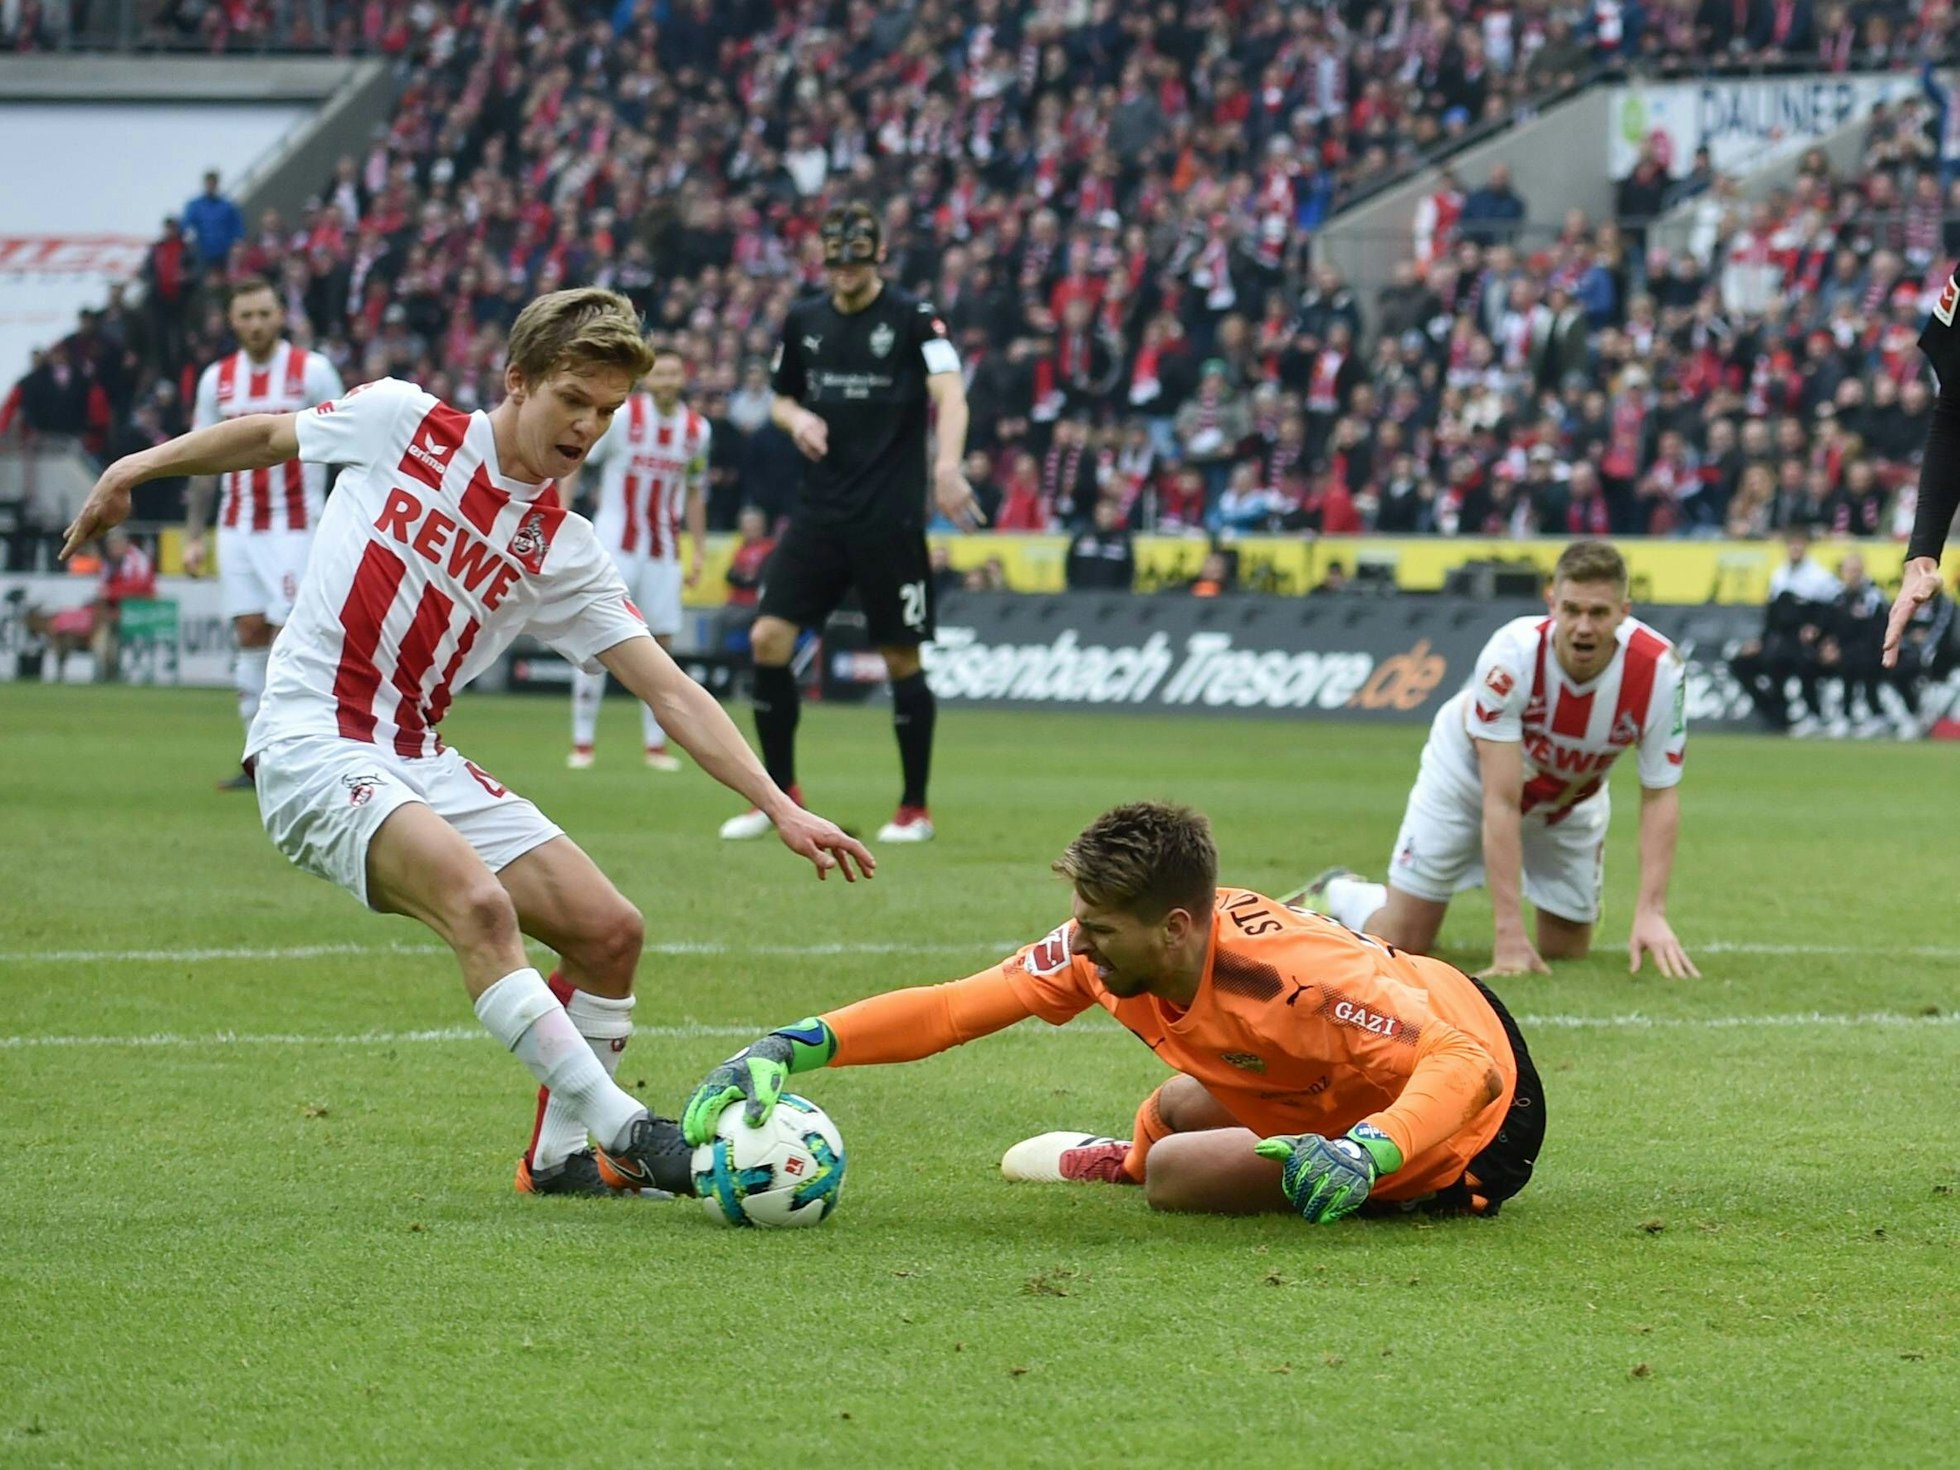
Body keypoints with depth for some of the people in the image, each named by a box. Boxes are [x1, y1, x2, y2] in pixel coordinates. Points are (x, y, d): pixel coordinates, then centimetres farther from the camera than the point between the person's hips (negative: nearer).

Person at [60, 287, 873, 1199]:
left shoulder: (564, 551, 6)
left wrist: (779, 808, -5)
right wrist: (134, 469, 19)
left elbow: (669, 691, 3)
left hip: (419, 763, 6)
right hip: (312, 744, -6)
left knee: (609, 931, -2)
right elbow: (266, 436, 15)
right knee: (478, 902, -30)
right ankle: (620, 1129, -31)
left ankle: (558, 1157, 16)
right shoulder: (399, 422, -2)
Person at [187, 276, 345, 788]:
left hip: (296, 525, -4)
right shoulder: (217, 379, 8)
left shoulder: (312, 371, -4)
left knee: (288, 634, -11)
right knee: (249, 634, 2)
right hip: (237, 527, 4)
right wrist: (193, 535, 9)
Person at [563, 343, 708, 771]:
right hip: (614, 540, -4)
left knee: (660, 641, 5)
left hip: (663, 549, 4)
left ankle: (656, 744, 13)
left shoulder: (696, 430, 4)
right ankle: (581, 742, -2)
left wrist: (699, 550, 13)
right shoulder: (621, 416, -8)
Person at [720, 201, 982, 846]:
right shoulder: (803, 321, 9)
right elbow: (781, 399, 23)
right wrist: (796, 418, -2)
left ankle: (915, 807, 13)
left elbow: (949, 393, -19)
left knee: (902, 659, -1)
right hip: (820, 513, 4)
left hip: (890, 518, -4)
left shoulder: (912, 317, -6)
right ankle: (781, 793, 7)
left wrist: (947, 463, -37)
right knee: (768, 638, -6)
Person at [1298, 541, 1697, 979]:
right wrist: (1509, 931, -42)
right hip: (1469, 775, -3)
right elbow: (1500, 801, -38)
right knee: (1399, 947, -1)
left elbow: (1660, 796, -22)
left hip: (1571, 802, 3)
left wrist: (1651, 913, -32)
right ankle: (1336, 895, 33)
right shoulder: (1513, 652, -39)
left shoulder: (1659, 670, -32)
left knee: (1568, 951, 9)